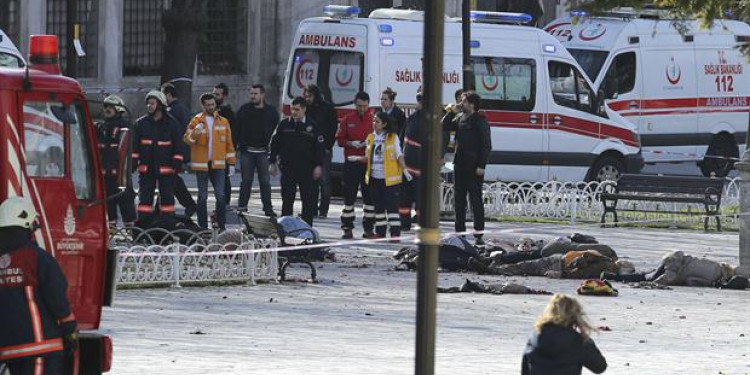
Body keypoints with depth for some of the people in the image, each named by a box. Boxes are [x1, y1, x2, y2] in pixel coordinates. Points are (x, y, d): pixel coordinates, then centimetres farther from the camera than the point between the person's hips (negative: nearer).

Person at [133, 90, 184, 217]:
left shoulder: (172, 123, 1)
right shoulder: (141, 123, 6)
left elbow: (178, 145, 2)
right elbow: (135, 145, 7)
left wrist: (177, 163, -6)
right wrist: (134, 162, -2)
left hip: (166, 169, -1)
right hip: (146, 168, 1)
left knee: (167, 197, 6)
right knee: (145, 198, 0)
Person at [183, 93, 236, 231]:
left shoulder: (223, 122, 9)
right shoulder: (196, 121, 1)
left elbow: (228, 143, 13)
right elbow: (187, 139, -8)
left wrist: (231, 162, 9)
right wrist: (195, 133, -28)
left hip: (218, 164, 1)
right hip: (201, 163, -1)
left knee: (220, 195, -6)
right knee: (202, 196, 4)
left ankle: (222, 225, 0)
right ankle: (203, 227, 10)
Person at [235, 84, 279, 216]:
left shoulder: (271, 111, 5)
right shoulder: (244, 110, 5)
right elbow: (236, 129, 6)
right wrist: (237, 144, -4)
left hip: (263, 152, 0)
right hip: (247, 151, 0)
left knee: (265, 181, 1)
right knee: (246, 180, 3)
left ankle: (268, 208, 4)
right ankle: (242, 206, 8)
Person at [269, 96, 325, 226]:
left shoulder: (312, 126, 1)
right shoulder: (284, 124, 4)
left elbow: (319, 146, 4)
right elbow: (274, 143, 10)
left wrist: (318, 165, -3)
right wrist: (272, 162, 6)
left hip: (306, 168, -1)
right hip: (288, 167, 1)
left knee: (308, 199, -1)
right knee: (287, 200, 1)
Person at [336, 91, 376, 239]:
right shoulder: (348, 120, 6)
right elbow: (339, 139, 7)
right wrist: (351, 143, -11)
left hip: (368, 163, -1)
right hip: (351, 163, 1)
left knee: (369, 196, 1)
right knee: (349, 196, 1)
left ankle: (369, 228, 8)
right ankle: (347, 228, 6)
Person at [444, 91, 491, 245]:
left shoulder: (480, 121, -9)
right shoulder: (461, 119, 13)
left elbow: (486, 145, -12)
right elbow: (445, 127, 25)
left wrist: (481, 166, -17)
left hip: (474, 167, -8)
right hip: (460, 166, 8)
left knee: (476, 200, -5)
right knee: (459, 199, 11)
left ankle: (479, 234, -2)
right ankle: (460, 231, 17)